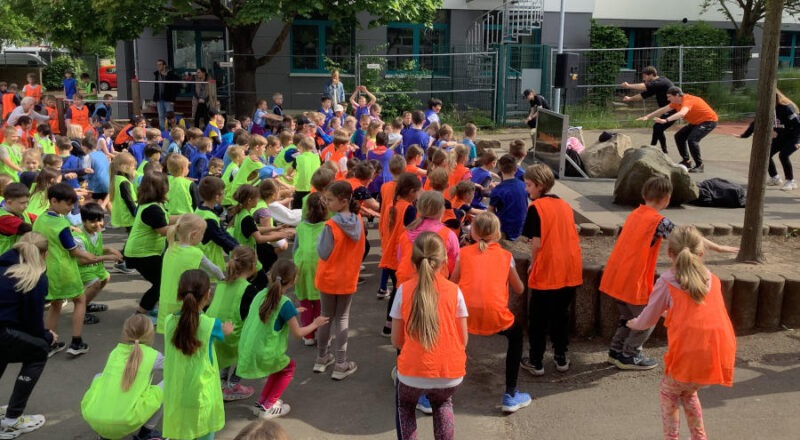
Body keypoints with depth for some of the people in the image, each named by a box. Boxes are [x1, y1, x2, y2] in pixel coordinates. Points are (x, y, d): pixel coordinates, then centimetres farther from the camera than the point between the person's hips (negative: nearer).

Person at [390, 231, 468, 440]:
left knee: (405, 406, 32)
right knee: (442, 403, 35)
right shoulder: (454, 290, -3)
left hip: (413, 372, -1)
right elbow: (463, 340, 2)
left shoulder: (404, 290, -4)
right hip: (451, 374, 1)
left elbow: (396, 340, 1)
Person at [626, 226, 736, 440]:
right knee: (688, 391, 31)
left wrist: (634, 323, 35)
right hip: (720, 356, 5)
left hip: (689, 356, -4)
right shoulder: (713, 280, 14)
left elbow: (648, 319, 12)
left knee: (669, 392, 24)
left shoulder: (667, 282, 2)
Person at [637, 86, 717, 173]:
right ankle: (686, 161, 19)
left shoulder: (688, 100, -31)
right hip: (696, 122, 10)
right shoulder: (676, 102, -3)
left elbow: (682, 113, -51)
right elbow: (663, 109, 6)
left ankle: (699, 166, -14)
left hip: (709, 121, -10)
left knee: (692, 139, -26)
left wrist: (665, 120, -63)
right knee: (679, 136, 8)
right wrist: (647, 116, 5)